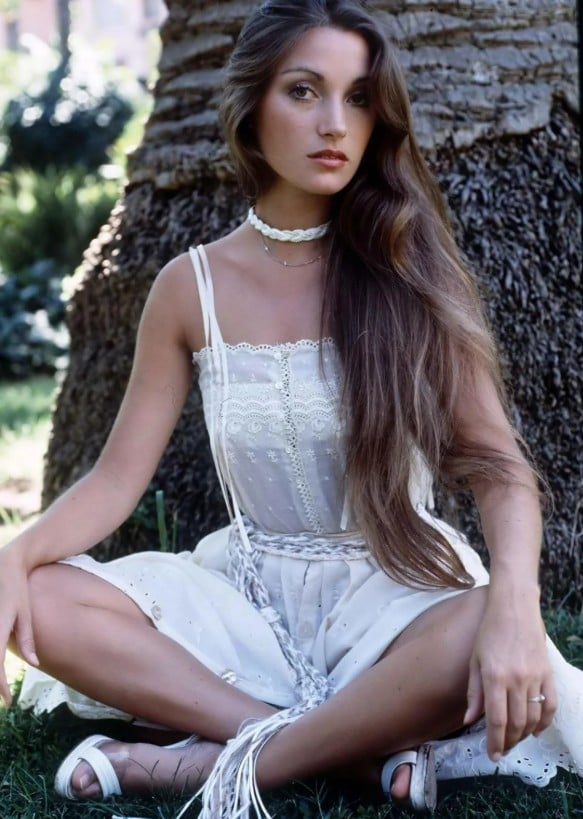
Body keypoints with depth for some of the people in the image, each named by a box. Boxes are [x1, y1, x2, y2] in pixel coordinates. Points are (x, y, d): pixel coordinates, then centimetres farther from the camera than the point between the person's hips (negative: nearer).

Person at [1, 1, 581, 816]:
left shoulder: (408, 269, -6)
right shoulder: (190, 288, 0)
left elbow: (499, 464, -13)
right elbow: (118, 478, 0)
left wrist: (513, 600, -33)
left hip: (394, 590, -3)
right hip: (251, 591, 3)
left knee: (484, 647, -37)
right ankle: (357, 749, -22)